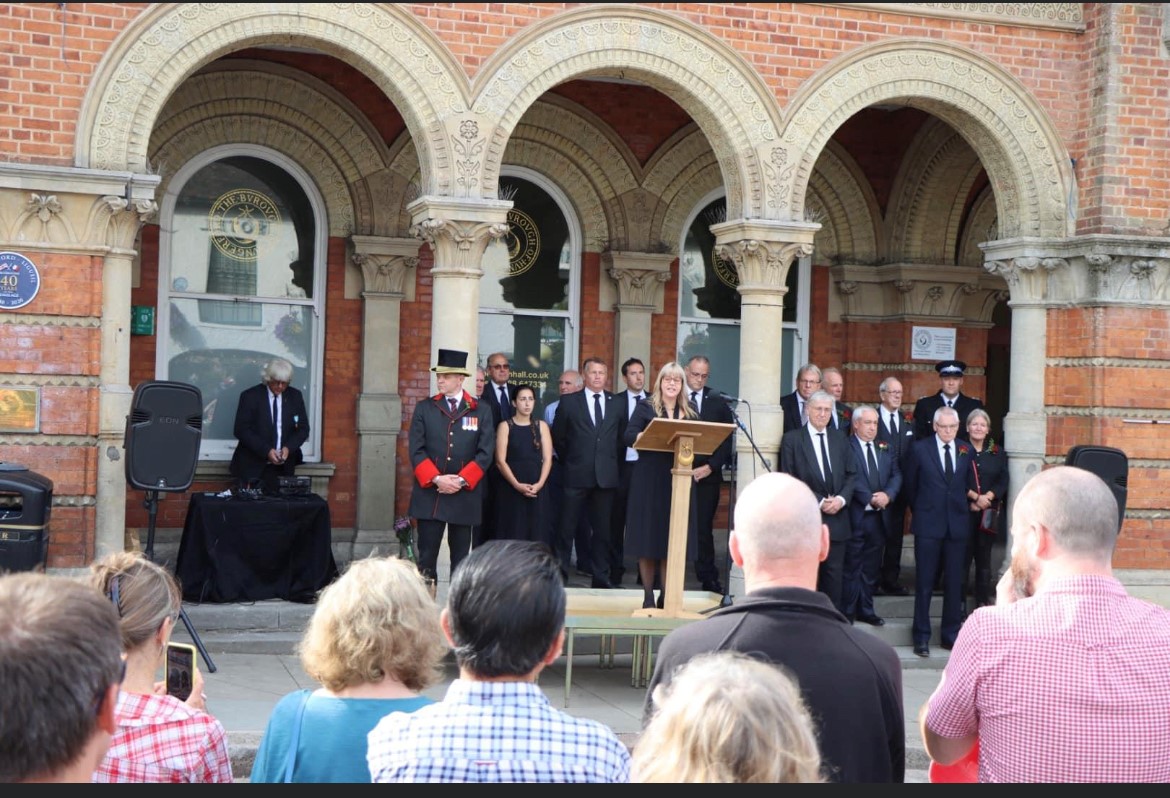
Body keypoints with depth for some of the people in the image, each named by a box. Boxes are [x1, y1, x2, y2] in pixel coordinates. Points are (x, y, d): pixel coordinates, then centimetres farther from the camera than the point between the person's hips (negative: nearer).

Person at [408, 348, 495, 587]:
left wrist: (461, 480, -13)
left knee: (461, 557, 6)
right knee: (426, 556, -1)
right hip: (429, 493, 0)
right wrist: (437, 479, -14)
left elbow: (485, 452, -2)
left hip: (465, 495, 0)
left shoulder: (481, 411, 5)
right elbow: (416, 450, 0)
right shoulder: (424, 408, 7)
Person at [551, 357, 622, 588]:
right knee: (567, 527, 1)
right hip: (577, 474, -2)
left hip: (606, 475, 2)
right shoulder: (569, 402, 4)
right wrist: (569, 461, 9)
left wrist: (614, 463, 8)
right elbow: (557, 437, 9)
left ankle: (601, 576, 13)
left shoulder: (617, 403, 8)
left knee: (602, 529, 6)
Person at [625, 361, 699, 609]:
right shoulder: (645, 407, 4)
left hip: (680, 479, 2)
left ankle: (666, 594, 9)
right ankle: (648, 595, 9)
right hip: (649, 479, -2)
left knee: (673, 537, 2)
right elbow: (629, 436, -6)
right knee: (648, 535, 0)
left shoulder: (690, 411, 12)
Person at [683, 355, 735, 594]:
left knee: (704, 528, 2)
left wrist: (710, 467, -7)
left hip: (707, 474, 1)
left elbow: (727, 439, 4)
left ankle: (708, 578, 7)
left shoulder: (718, 402, 8)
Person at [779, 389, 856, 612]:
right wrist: (819, 502, -13)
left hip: (836, 517, 4)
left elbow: (851, 474, 12)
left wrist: (841, 498, -7)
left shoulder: (840, 440, 14)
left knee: (835, 572, 4)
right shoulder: (792, 439, -1)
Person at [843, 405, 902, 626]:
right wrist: (870, 499, -18)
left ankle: (866, 610, 21)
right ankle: (847, 612, 7)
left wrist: (888, 495, -10)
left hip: (879, 516, 6)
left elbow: (896, 475, 8)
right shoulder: (846, 447, -8)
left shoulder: (885, 448, 14)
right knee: (851, 567, 0)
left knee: (871, 567, 12)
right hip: (855, 516, -6)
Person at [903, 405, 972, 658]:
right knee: (925, 582, 0)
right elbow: (909, 484, 8)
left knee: (954, 582, 5)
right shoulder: (920, 449, -1)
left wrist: (961, 505, 11)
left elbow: (968, 483, 16)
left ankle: (951, 634, 14)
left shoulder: (966, 450, 7)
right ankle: (921, 637, 6)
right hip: (928, 525, -3)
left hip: (957, 524, 3)